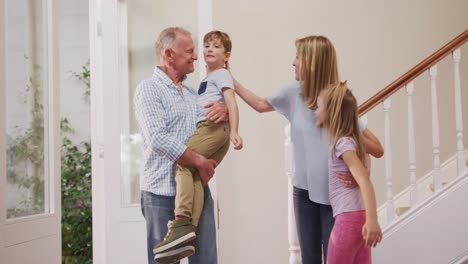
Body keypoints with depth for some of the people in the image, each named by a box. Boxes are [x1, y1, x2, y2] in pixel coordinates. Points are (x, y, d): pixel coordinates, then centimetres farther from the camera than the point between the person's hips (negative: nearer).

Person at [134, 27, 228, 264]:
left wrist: (225, 110, 1)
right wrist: (200, 162, -17)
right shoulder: (149, 89, -5)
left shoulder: (193, 93, 17)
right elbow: (158, 139, -18)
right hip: (162, 193, -6)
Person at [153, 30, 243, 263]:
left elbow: (231, 103, -7)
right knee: (196, 177, -7)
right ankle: (189, 231, -21)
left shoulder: (222, 74, 6)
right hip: (207, 129, 8)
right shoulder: (207, 79, 34)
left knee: (182, 162, -21)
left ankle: (182, 223, -35)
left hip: (213, 127, -8)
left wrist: (234, 131, -19)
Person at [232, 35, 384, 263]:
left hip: (333, 193, -5)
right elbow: (261, 105, 18)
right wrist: (232, 82, 15)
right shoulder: (294, 91, -2)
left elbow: (378, 150, -16)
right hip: (304, 190, 5)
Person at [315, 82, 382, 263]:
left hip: (349, 218, -9)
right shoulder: (347, 140, 16)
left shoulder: (343, 143, -11)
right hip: (357, 216, 9)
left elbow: (364, 180, -23)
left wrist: (372, 220, -31)